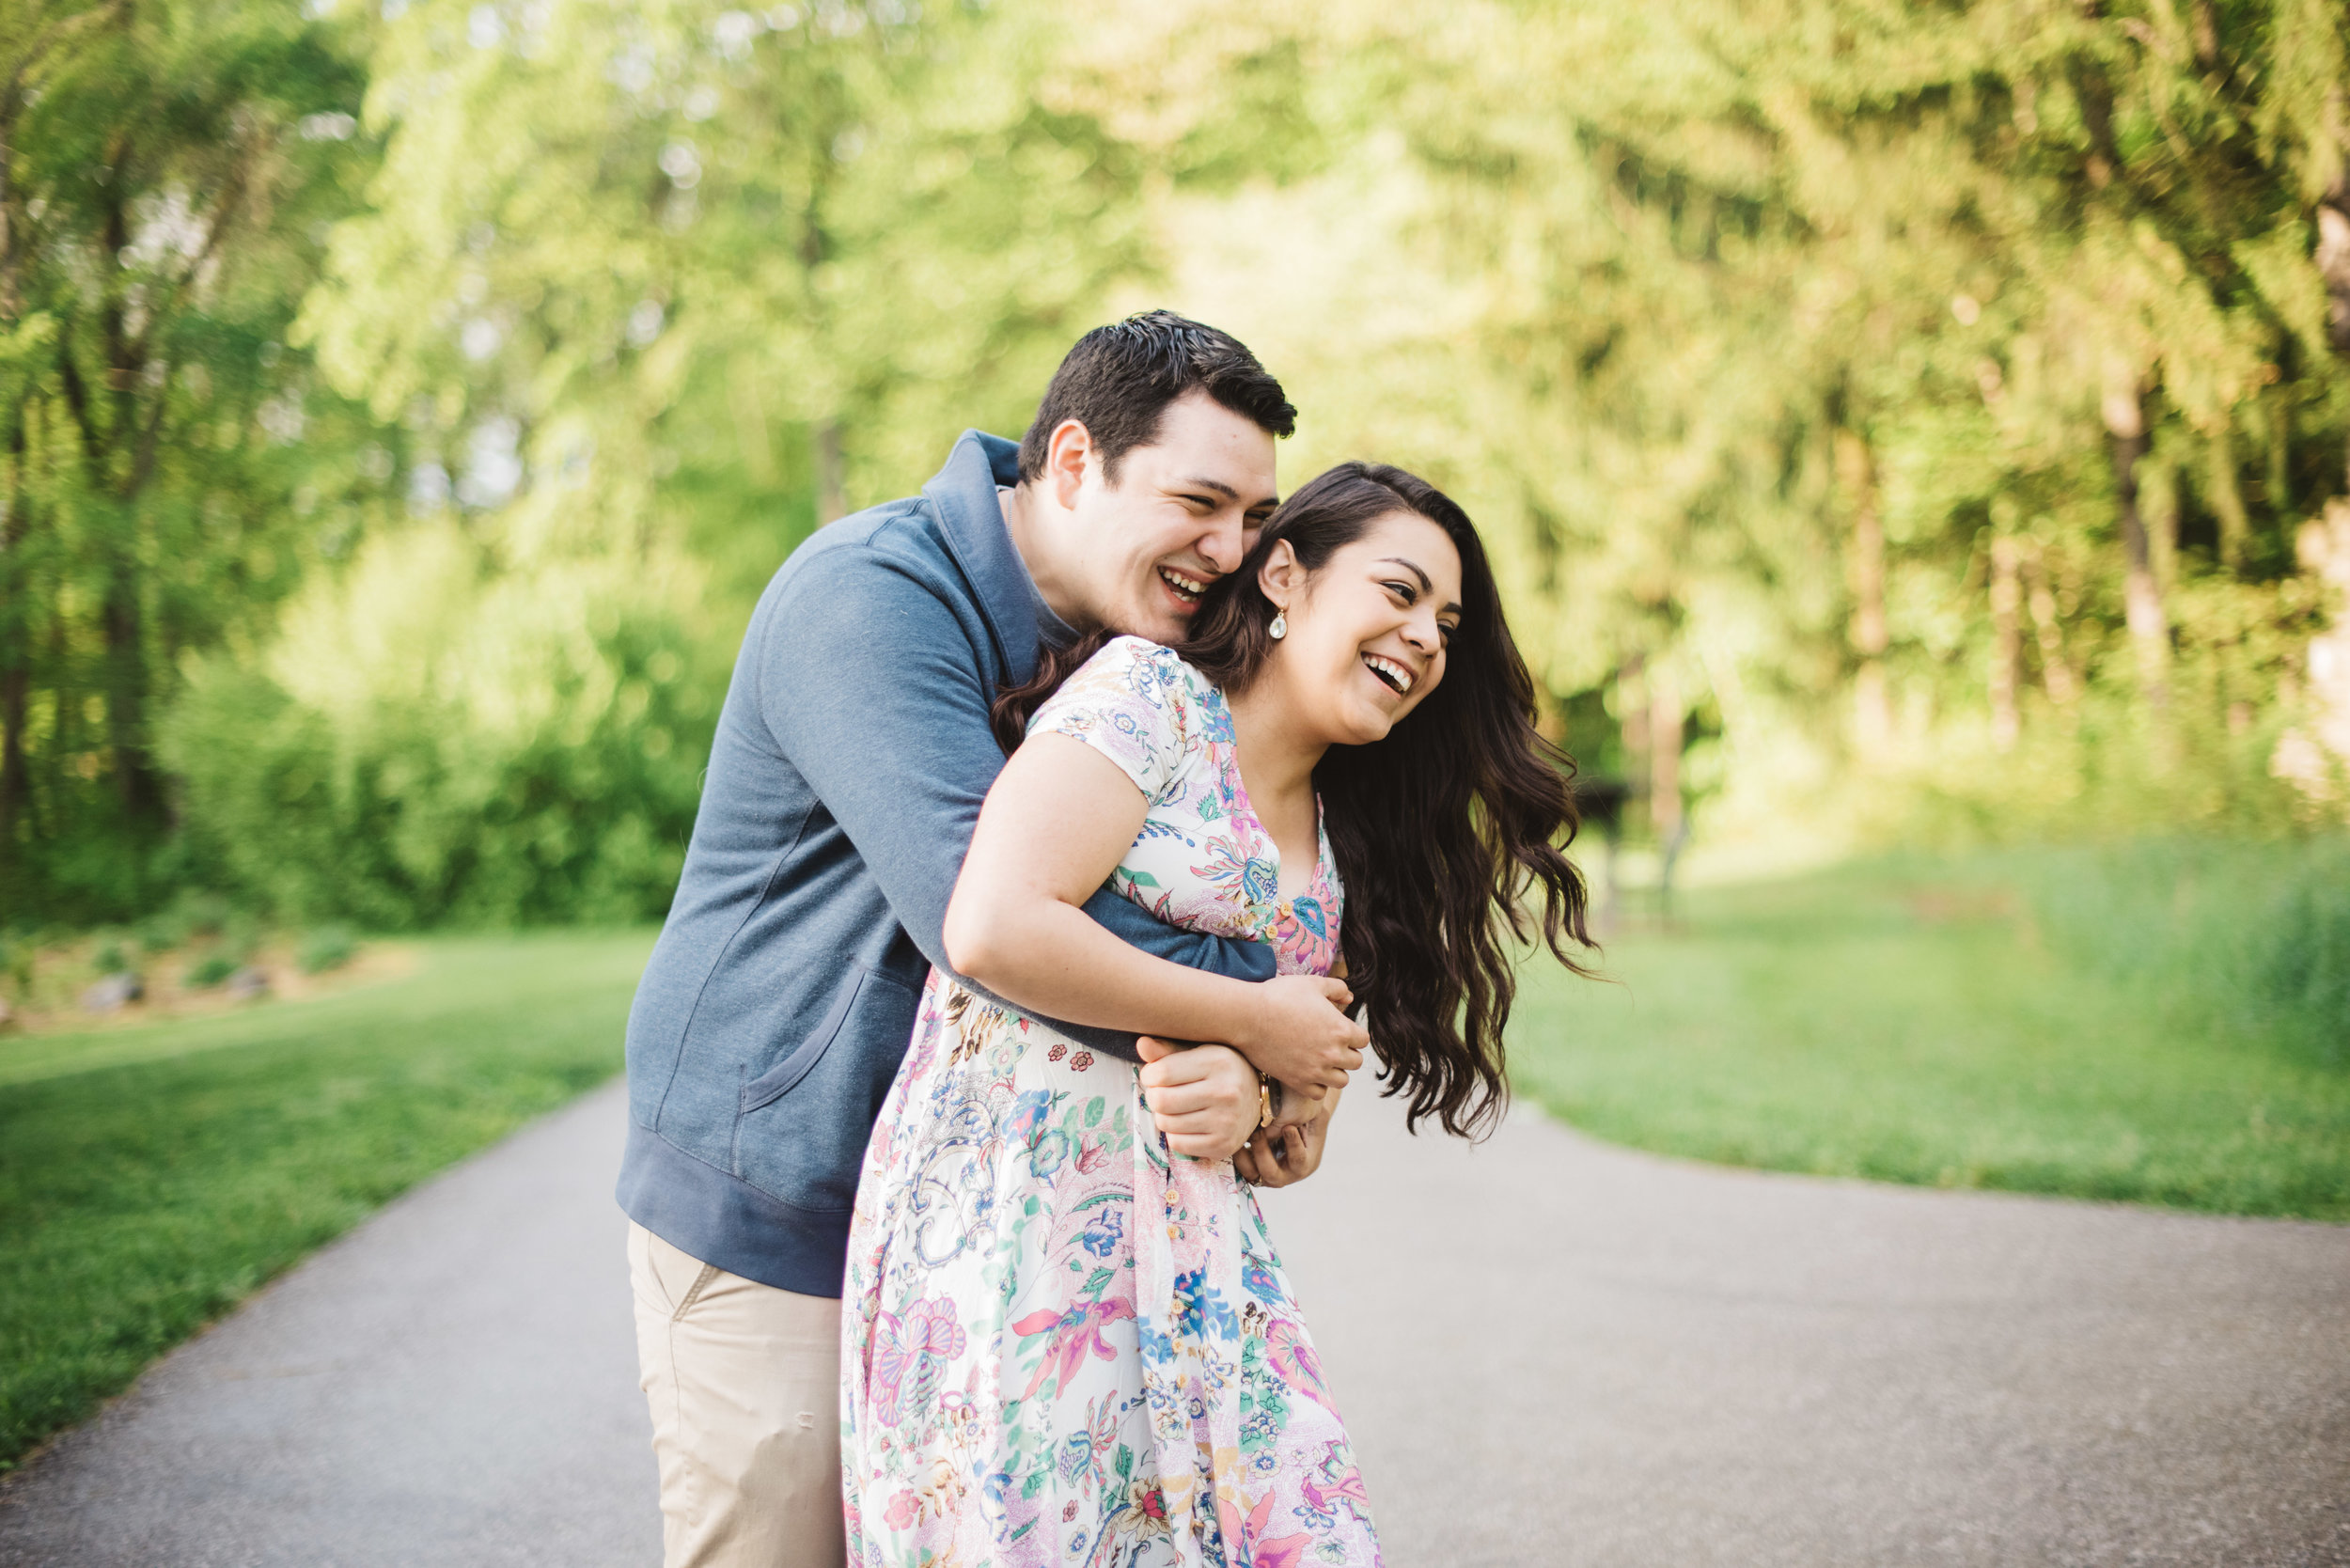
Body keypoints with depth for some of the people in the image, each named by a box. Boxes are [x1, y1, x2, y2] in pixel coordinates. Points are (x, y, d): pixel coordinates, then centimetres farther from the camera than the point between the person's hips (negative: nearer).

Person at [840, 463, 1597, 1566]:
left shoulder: (1337, 840, 18)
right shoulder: (1150, 691, -5)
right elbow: (996, 929, -20)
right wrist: (1257, 1021, -10)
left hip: (1195, 1255, 7)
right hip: (1010, 1213, -7)